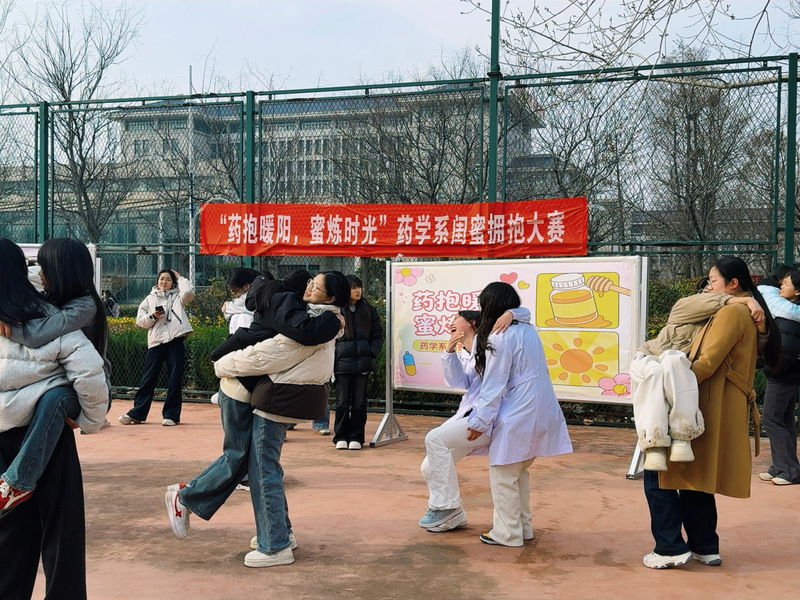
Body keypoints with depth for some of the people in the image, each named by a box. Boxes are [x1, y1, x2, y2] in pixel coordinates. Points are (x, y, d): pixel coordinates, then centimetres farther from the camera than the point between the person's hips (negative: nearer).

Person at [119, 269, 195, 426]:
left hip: (175, 341, -1)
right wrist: (153, 316, -6)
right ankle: (137, 413, 11)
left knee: (175, 380, -1)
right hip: (155, 342, 2)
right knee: (148, 379, 4)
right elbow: (140, 321, 12)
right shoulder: (150, 299, 16)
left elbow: (189, 291, -10)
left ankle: (171, 415, 7)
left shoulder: (177, 297, 12)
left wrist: (179, 277, 5)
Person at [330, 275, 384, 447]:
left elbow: (378, 334, 9)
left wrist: (371, 354, -3)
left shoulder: (369, 310, 7)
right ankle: (341, 437, 13)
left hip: (362, 363, 2)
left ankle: (356, 437, 13)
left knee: (359, 402, 4)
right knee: (342, 401, 2)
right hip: (342, 363, -2)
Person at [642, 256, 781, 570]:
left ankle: (671, 547, -4)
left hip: (710, 409, -10)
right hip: (722, 410, 10)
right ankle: (705, 546, 21)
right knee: (694, 477, 17)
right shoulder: (748, 314, 20)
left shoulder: (731, 312, -11)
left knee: (658, 473, -6)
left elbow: (708, 362, -20)